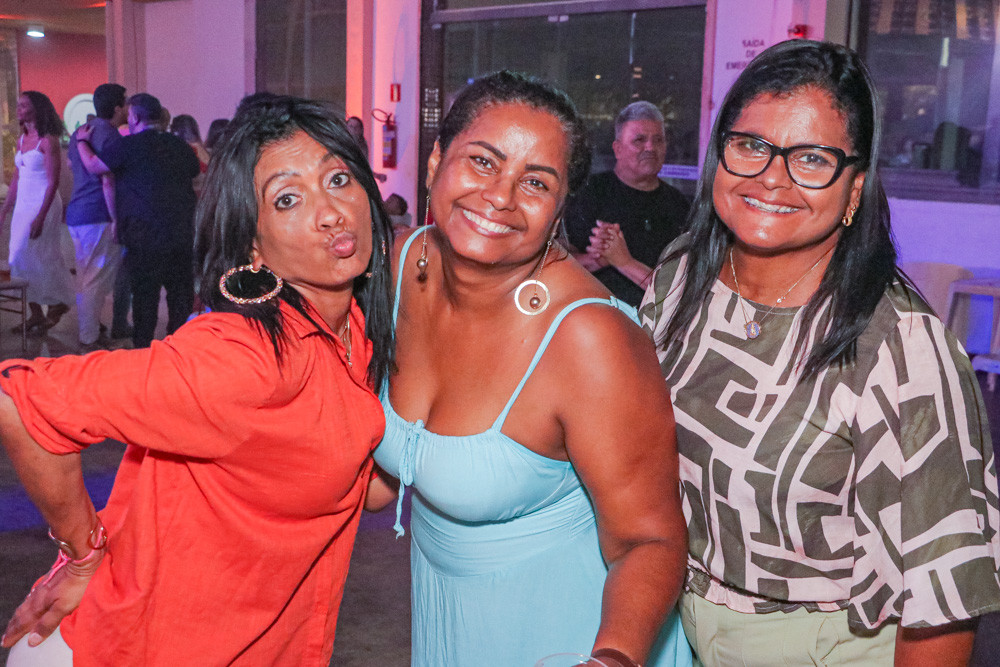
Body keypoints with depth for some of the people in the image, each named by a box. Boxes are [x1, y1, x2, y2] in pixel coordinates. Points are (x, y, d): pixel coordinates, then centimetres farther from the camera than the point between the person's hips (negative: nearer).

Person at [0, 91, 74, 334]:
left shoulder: (48, 141, -12)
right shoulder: (21, 140, 12)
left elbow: (53, 182, -16)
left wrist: (40, 217, -21)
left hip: (44, 204, -8)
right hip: (23, 205, 8)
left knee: (32, 258, -7)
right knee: (21, 261, 7)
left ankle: (58, 304, 12)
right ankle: (36, 314, 15)